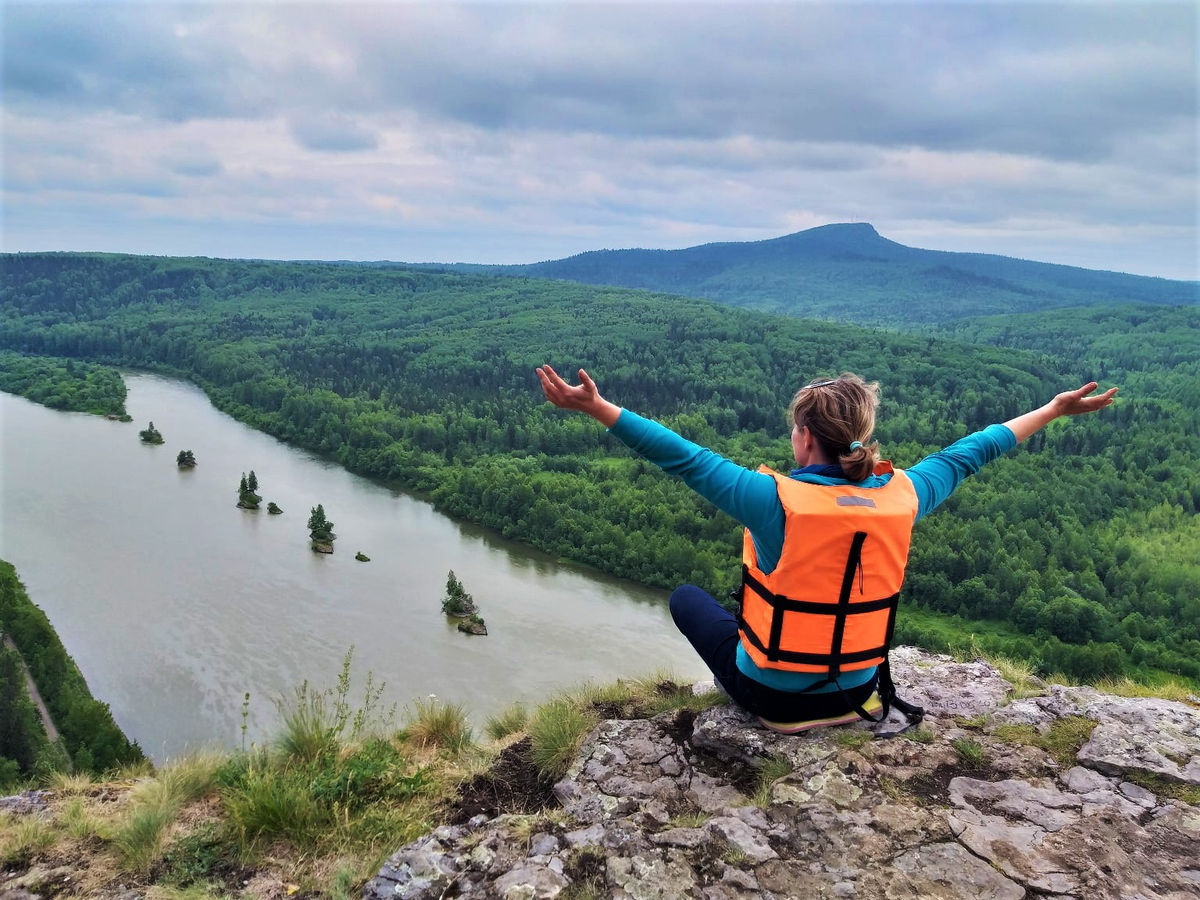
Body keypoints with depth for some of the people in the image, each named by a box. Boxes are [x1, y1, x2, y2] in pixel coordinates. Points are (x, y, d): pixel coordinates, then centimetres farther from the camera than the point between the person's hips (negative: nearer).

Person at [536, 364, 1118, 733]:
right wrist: (1054, 410, 16)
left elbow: (682, 457, -29)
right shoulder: (901, 496, -13)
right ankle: (850, 704, 27)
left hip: (774, 695, -5)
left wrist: (597, 408, -28)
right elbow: (970, 453, 1)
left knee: (686, 597, 20)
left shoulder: (778, 500, -27)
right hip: (857, 686, 6)